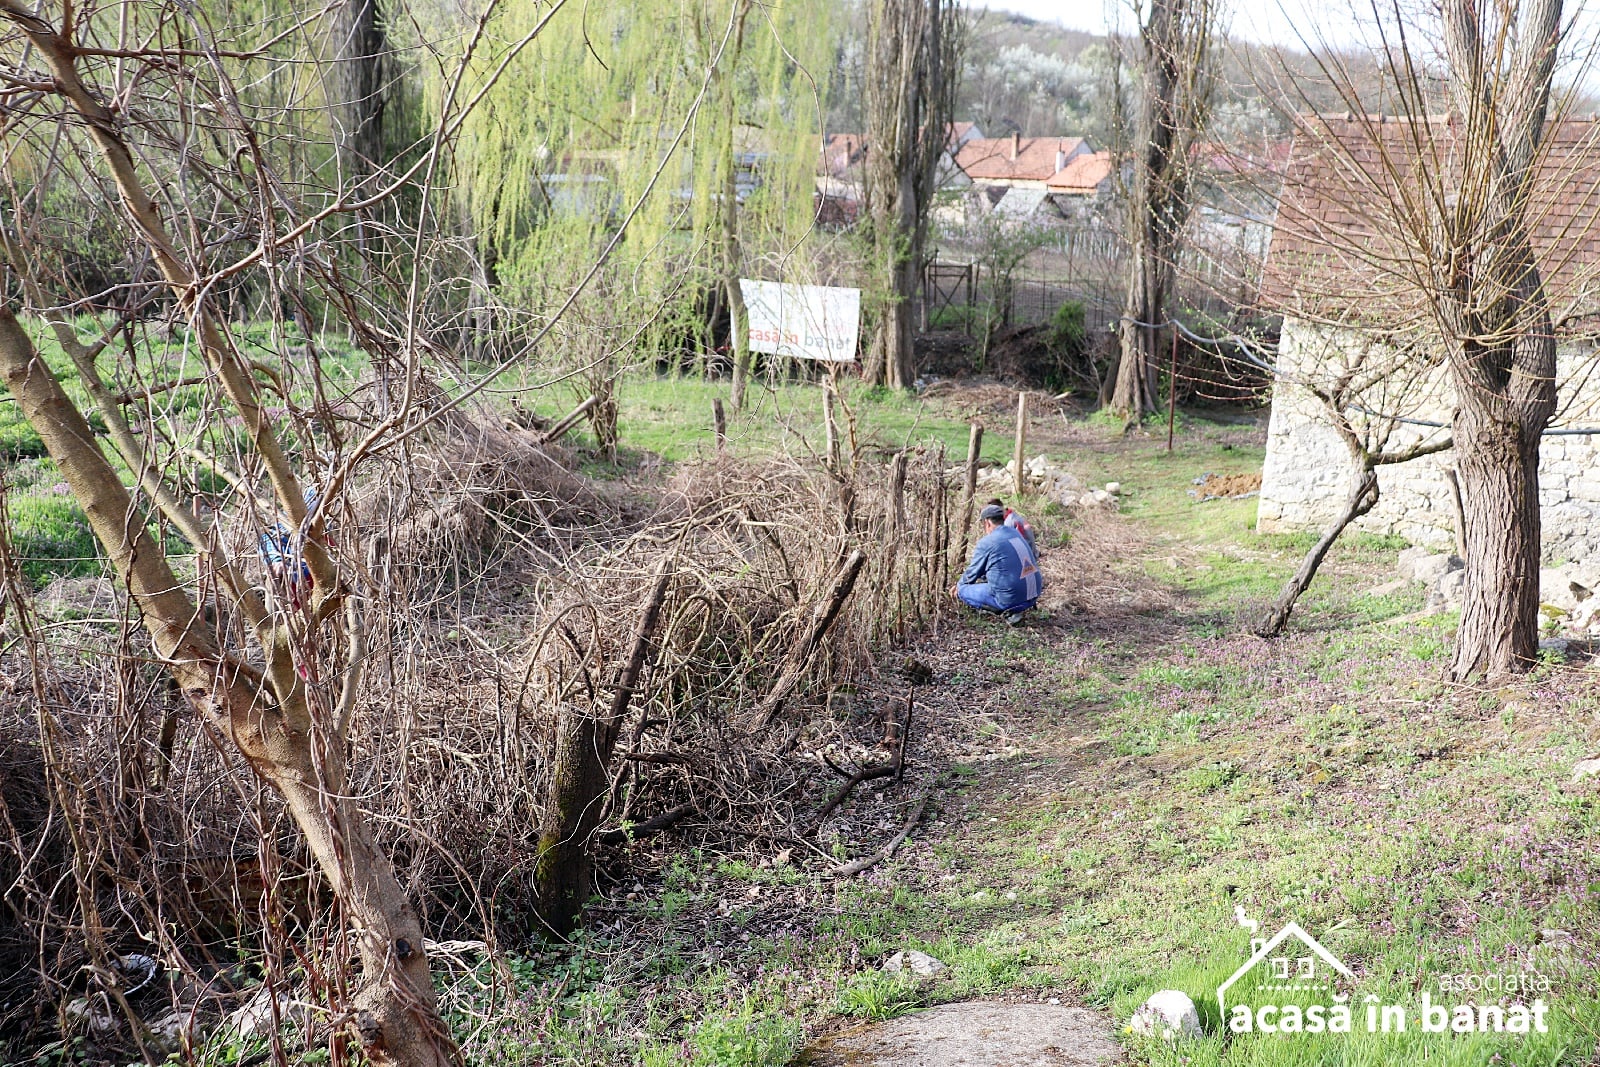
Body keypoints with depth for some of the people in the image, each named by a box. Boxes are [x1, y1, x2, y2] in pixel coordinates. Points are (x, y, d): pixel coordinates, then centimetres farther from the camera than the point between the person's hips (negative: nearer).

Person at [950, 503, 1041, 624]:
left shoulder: (986, 543, -10)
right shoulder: (1016, 534, 13)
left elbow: (972, 573, 3)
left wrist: (959, 586, 23)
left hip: (1011, 599, -7)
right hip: (1033, 595, 7)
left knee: (963, 591, 4)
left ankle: (1007, 612, -4)